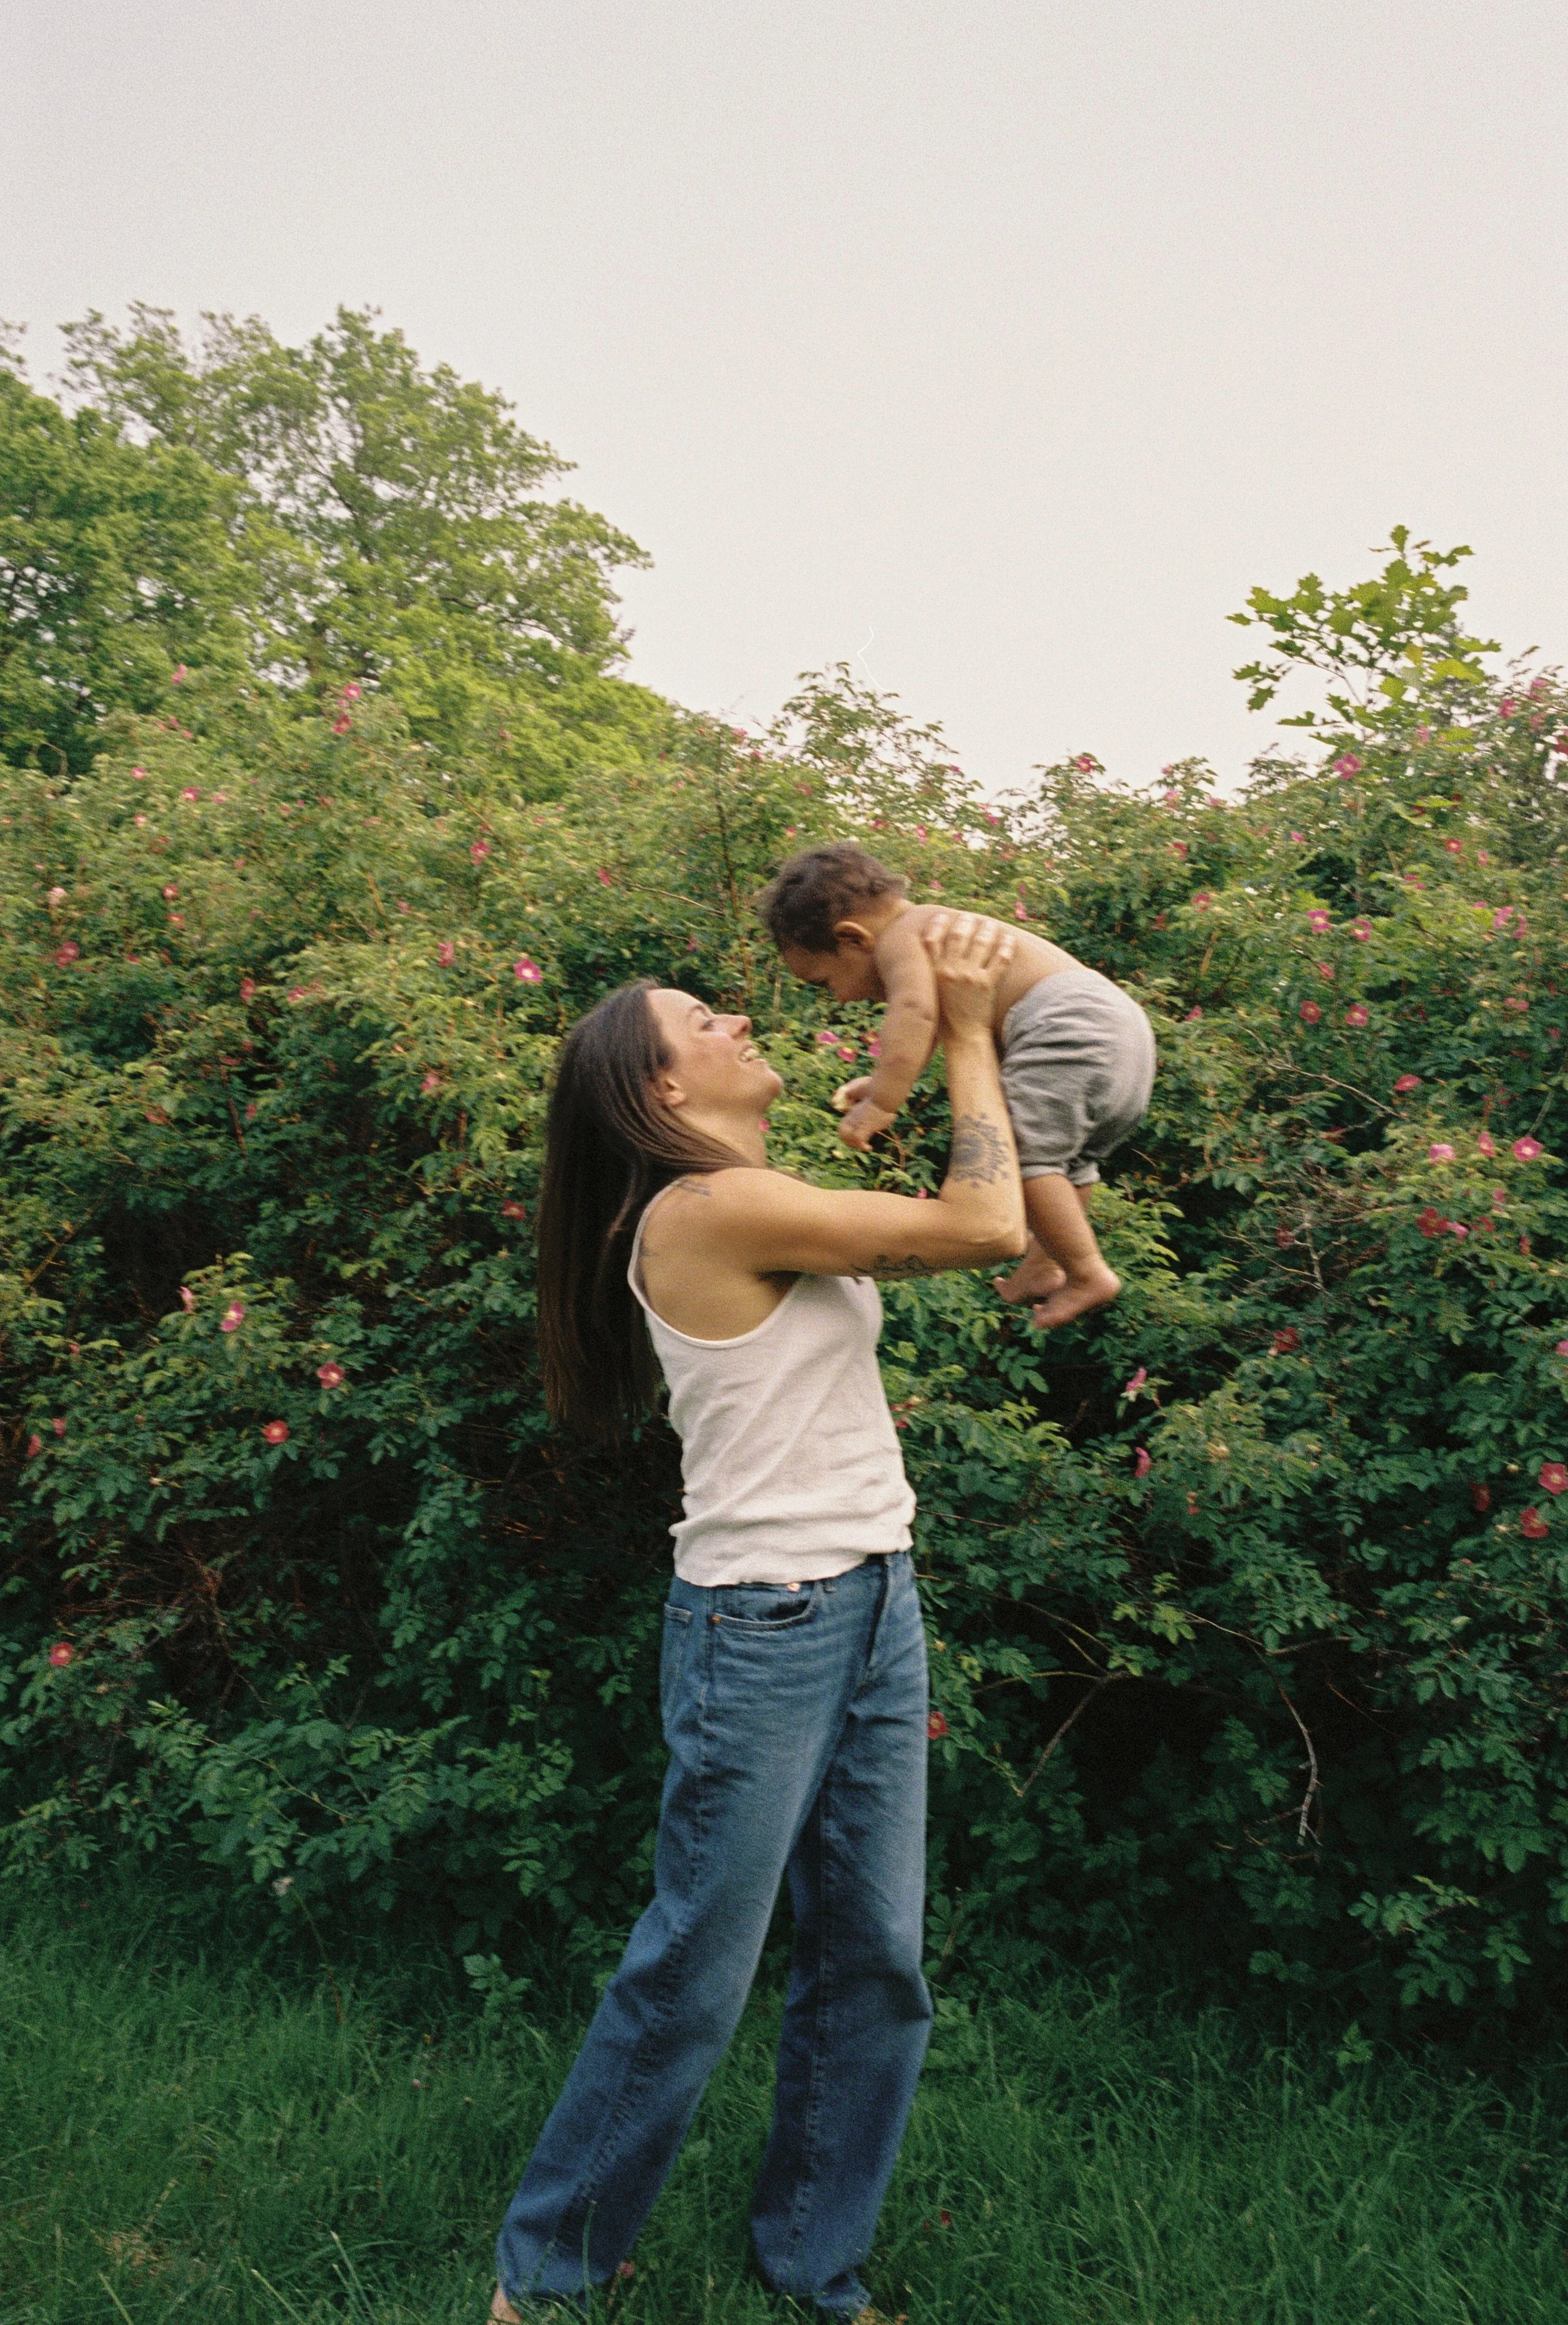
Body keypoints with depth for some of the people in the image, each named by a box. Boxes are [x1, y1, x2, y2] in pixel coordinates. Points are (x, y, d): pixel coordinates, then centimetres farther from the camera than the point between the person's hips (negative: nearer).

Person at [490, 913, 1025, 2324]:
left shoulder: (774, 1218, 11)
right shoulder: (707, 1208, -18)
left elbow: (966, 1224, 14)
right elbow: (986, 1228, -17)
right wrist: (966, 1032, -8)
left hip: (874, 1611, 9)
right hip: (764, 1630, -9)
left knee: (876, 1966, 13)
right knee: (696, 1983, 6)